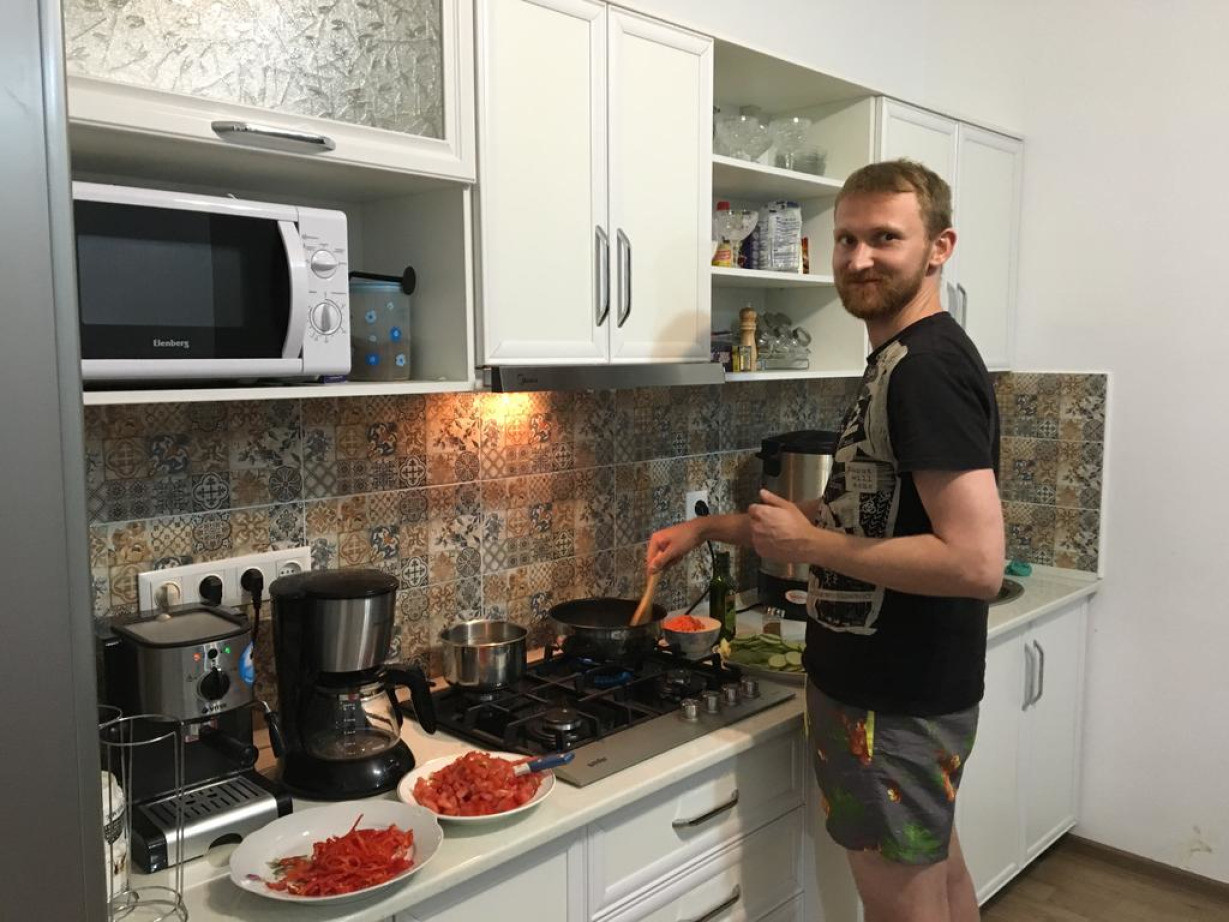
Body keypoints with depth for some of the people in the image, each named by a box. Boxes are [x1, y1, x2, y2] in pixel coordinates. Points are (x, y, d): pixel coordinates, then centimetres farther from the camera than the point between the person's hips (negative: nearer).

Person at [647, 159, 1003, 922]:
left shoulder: (928, 367, -22)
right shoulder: (902, 361, 10)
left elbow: (977, 562, -30)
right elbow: (860, 511, 18)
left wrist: (806, 543, -20)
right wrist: (709, 528, 14)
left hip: (897, 702, -9)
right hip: (911, 686, 9)